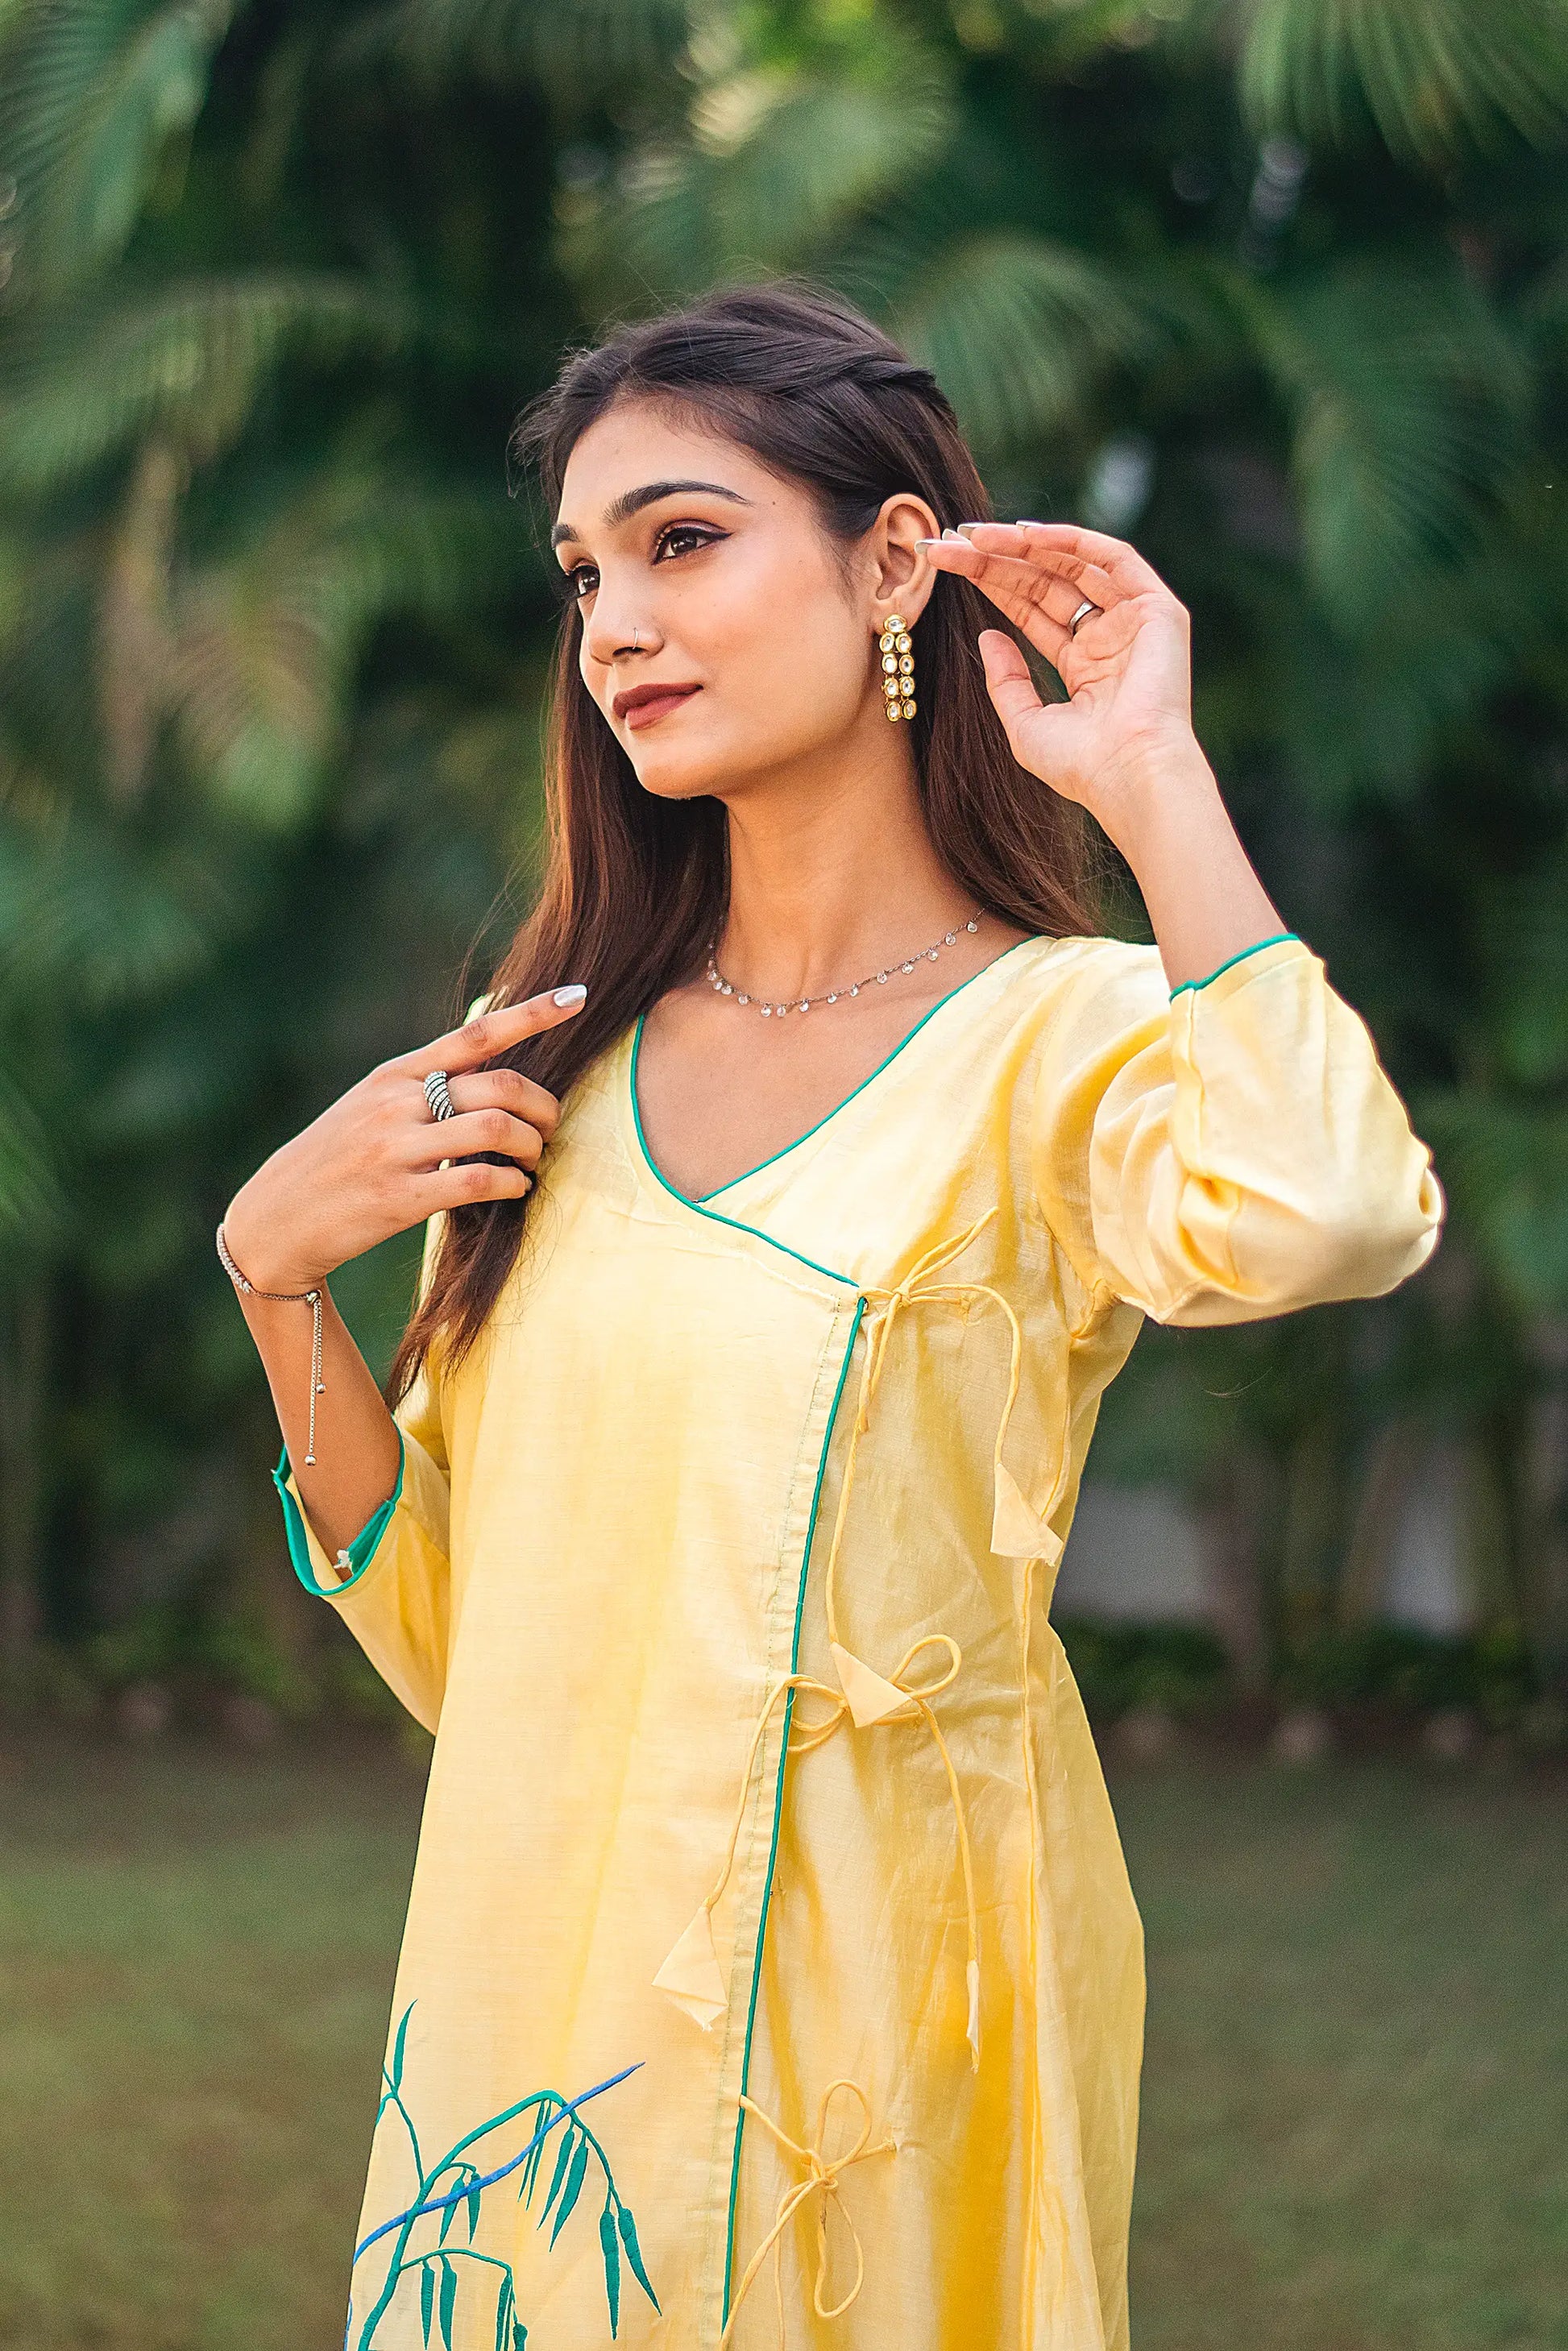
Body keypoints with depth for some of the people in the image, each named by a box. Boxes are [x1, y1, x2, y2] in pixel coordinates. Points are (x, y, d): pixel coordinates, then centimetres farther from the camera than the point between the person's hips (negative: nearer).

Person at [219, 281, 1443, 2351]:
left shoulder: (1066, 1040, -10)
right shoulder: (568, 1060, 6)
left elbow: (1319, 1217, -36)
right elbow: (448, 1629, 7)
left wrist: (1149, 775, -23)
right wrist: (274, 1270, -7)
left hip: (864, 2012, -5)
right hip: (536, 1981, 5)